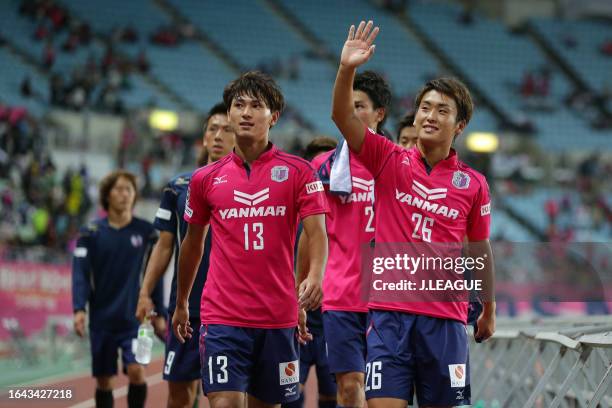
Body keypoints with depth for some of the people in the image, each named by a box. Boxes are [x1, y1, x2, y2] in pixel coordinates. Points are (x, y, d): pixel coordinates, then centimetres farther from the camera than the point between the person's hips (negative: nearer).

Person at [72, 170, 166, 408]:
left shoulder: (146, 232, 2)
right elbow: (80, 273, -3)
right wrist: (79, 309, -16)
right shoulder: (91, 233, 1)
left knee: (136, 371, -16)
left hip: (134, 317, -1)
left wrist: (160, 314, 7)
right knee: (104, 380, 6)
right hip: (102, 319, 1)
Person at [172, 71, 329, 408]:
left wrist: (315, 276, -27)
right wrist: (181, 303, 26)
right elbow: (192, 243, 20)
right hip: (222, 317, 0)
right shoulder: (205, 179, 7)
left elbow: (317, 234, -7)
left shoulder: (298, 172, 2)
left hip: (279, 318, 0)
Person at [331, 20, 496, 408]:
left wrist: (489, 310, 20)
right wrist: (347, 69, -26)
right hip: (390, 313, -1)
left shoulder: (473, 184, 6)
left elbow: (480, 251, 15)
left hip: (446, 319, 1)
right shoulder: (390, 161, 4)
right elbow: (343, 117, -10)